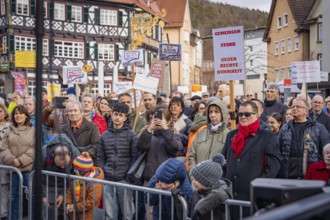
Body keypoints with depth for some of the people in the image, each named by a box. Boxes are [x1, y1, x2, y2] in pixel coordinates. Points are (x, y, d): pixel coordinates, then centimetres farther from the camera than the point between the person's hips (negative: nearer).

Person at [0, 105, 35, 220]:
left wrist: (21, 161, -14)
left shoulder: (33, 130, 2)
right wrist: (12, 160, -13)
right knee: (14, 195, 12)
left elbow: (34, 149, -6)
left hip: (29, 168, -3)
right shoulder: (9, 131, 11)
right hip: (13, 168, 3)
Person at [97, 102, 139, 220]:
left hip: (124, 180, -3)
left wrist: (130, 177, -10)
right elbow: (100, 158, 12)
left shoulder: (132, 135, 0)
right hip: (107, 180, 3)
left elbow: (135, 158, -3)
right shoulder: (104, 136, 11)